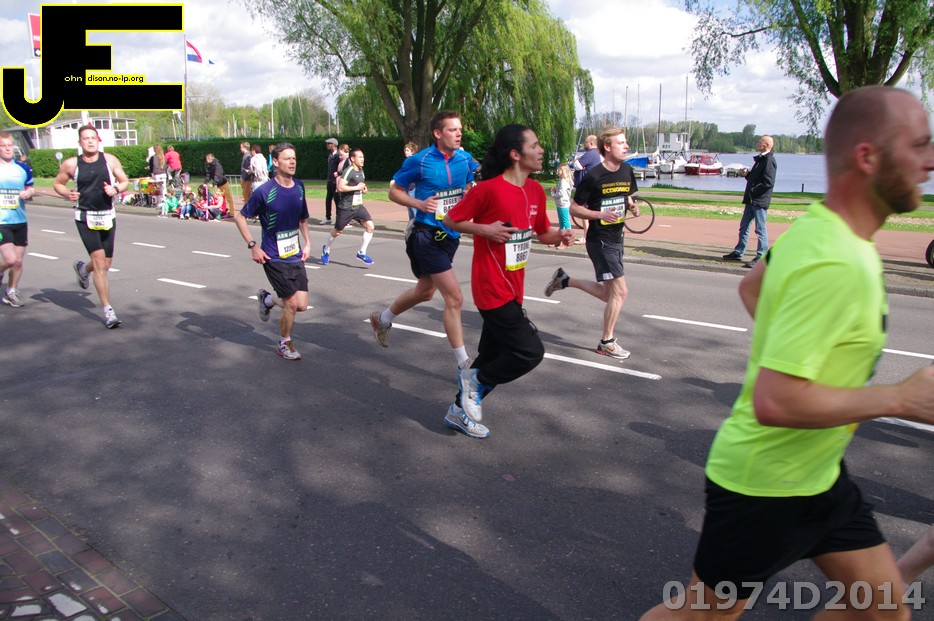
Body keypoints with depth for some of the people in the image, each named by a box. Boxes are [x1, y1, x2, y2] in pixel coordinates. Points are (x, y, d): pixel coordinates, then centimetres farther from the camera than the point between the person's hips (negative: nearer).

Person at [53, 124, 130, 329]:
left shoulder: (110, 160, -1)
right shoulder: (71, 164, -3)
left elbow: (125, 181, 8)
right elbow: (57, 183, 10)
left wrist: (116, 189, -13)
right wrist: (68, 193, -11)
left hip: (108, 216, 3)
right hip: (85, 218, -3)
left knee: (106, 264, 11)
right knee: (99, 261, -14)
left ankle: (83, 268, 49)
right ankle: (108, 310, -9)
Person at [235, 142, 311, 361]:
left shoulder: (299, 187, 4)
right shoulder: (264, 191, -14)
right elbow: (240, 218, -5)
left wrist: (307, 242, 8)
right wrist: (253, 246, -11)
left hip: (295, 255, 6)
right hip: (274, 258, -5)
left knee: (302, 305, 0)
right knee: (292, 303, -6)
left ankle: (267, 299, 30)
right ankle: (284, 345, 18)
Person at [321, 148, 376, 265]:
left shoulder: (361, 171, 10)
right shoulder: (348, 171, -17)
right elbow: (340, 187, -27)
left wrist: (363, 188, 7)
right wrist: (356, 187, -22)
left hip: (358, 206, 7)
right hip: (346, 207, -7)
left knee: (370, 226, -12)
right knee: (337, 231, 9)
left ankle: (362, 253, -1)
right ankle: (326, 249, 37)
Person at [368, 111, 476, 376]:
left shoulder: (465, 159, 2)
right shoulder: (419, 161, -12)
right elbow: (394, 191, -2)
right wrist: (419, 203, -18)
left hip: (451, 235, 7)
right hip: (427, 235, -7)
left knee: (425, 291, 23)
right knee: (454, 297, -12)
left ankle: (382, 319, 50)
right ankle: (463, 363, -1)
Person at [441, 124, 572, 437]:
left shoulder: (535, 191, 7)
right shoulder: (489, 188, -15)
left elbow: (543, 232, 18)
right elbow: (451, 220, -6)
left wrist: (559, 235, -3)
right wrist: (485, 229, -19)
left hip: (513, 289, 8)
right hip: (493, 289, -8)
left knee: (493, 356, 15)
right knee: (530, 351, -11)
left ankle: (460, 411, 31)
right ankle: (476, 379, 11)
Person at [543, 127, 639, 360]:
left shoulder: (627, 171, 5)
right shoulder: (594, 177, -15)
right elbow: (574, 208, -10)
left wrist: (632, 206, -2)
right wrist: (600, 214, -25)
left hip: (616, 239, 8)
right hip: (599, 241, -8)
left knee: (608, 294, 14)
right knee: (620, 291, -7)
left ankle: (564, 280, 29)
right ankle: (607, 342, 8)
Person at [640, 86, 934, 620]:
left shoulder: (815, 225, 0)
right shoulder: (836, 264, -30)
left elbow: (753, 286, 18)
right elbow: (774, 401, -33)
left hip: (818, 471, 9)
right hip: (765, 485, -9)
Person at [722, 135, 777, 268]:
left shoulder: (769, 161, -14)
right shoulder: (760, 159, 17)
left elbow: (768, 183, -21)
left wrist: (753, 191, -17)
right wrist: (747, 174, 6)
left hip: (760, 201, -10)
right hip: (751, 200, 10)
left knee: (760, 229, -5)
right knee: (744, 226, 15)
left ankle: (761, 258, 0)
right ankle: (738, 253, 24)